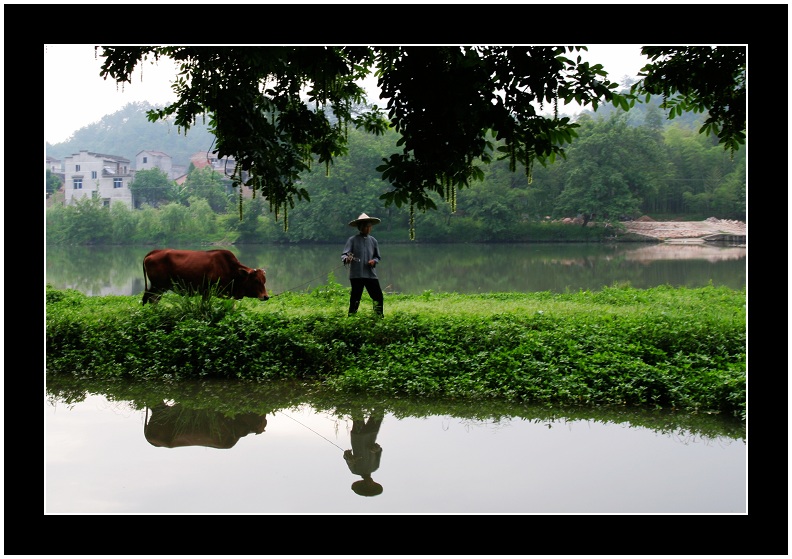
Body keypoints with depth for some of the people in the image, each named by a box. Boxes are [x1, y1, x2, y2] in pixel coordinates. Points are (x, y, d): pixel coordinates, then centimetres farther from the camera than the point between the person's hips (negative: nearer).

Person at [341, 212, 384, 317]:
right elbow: (344, 255, -8)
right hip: (356, 275, -4)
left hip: (371, 274, 4)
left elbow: (378, 257, 20)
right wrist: (346, 259, -32)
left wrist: (374, 261, -3)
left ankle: (380, 318, 14)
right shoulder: (352, 240, -1)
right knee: (355, 298, -1)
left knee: (378, 297, 1)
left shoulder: (373, 241, 11)